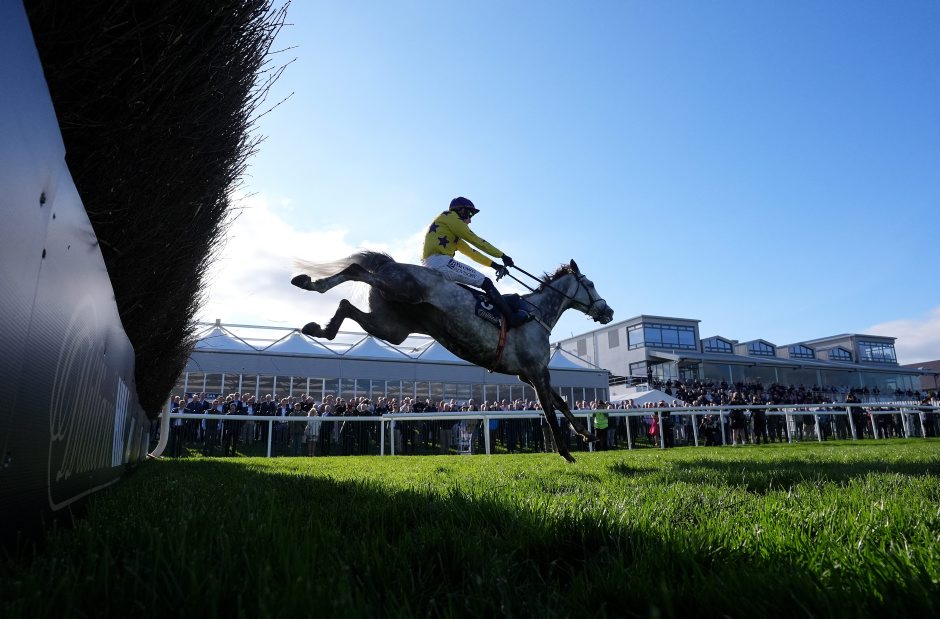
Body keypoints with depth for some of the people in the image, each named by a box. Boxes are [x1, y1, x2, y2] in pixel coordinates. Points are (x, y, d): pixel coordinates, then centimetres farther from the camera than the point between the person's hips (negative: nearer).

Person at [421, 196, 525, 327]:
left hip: (429, 267, 10)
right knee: (486, 282, -10)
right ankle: (512, 318, -15)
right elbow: (475, 240, 2)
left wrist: (493, 264, 21)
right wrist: (502, 255, 6)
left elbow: (470, 251, 27)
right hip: (440, 261, -10)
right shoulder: (450, 217, 6)